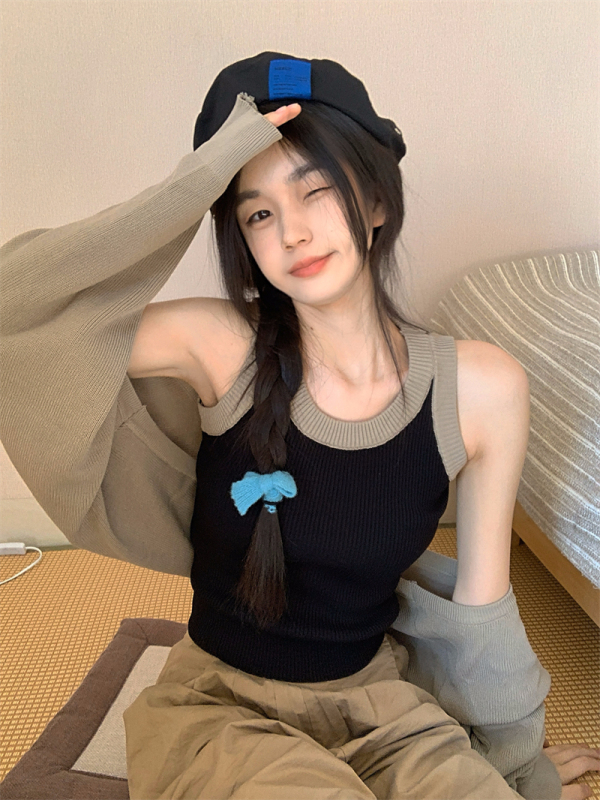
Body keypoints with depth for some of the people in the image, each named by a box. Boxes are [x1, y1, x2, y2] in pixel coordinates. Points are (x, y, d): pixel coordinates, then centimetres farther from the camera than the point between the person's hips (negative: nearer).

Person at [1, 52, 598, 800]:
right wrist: (193, 183, -26)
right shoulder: (219, 347, -16)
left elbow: (480, 596, -2)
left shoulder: (481, 388, -14)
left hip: (381, 700, 2)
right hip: (218, 701, -1)